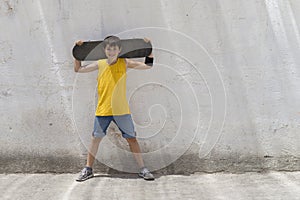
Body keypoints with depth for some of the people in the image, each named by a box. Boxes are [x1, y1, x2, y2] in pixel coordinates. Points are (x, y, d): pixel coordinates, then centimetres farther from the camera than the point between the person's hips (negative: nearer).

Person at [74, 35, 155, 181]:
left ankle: (142, 169, 12)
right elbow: (78, 69, 9)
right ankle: (88, 169, 21)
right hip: (103, 109, 1)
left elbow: (148, 66, 2)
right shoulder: (100, 64, 0)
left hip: (121, 110, -1)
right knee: (95, 138, 8)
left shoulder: (125, 63, -1)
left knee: (132, 139, 4)